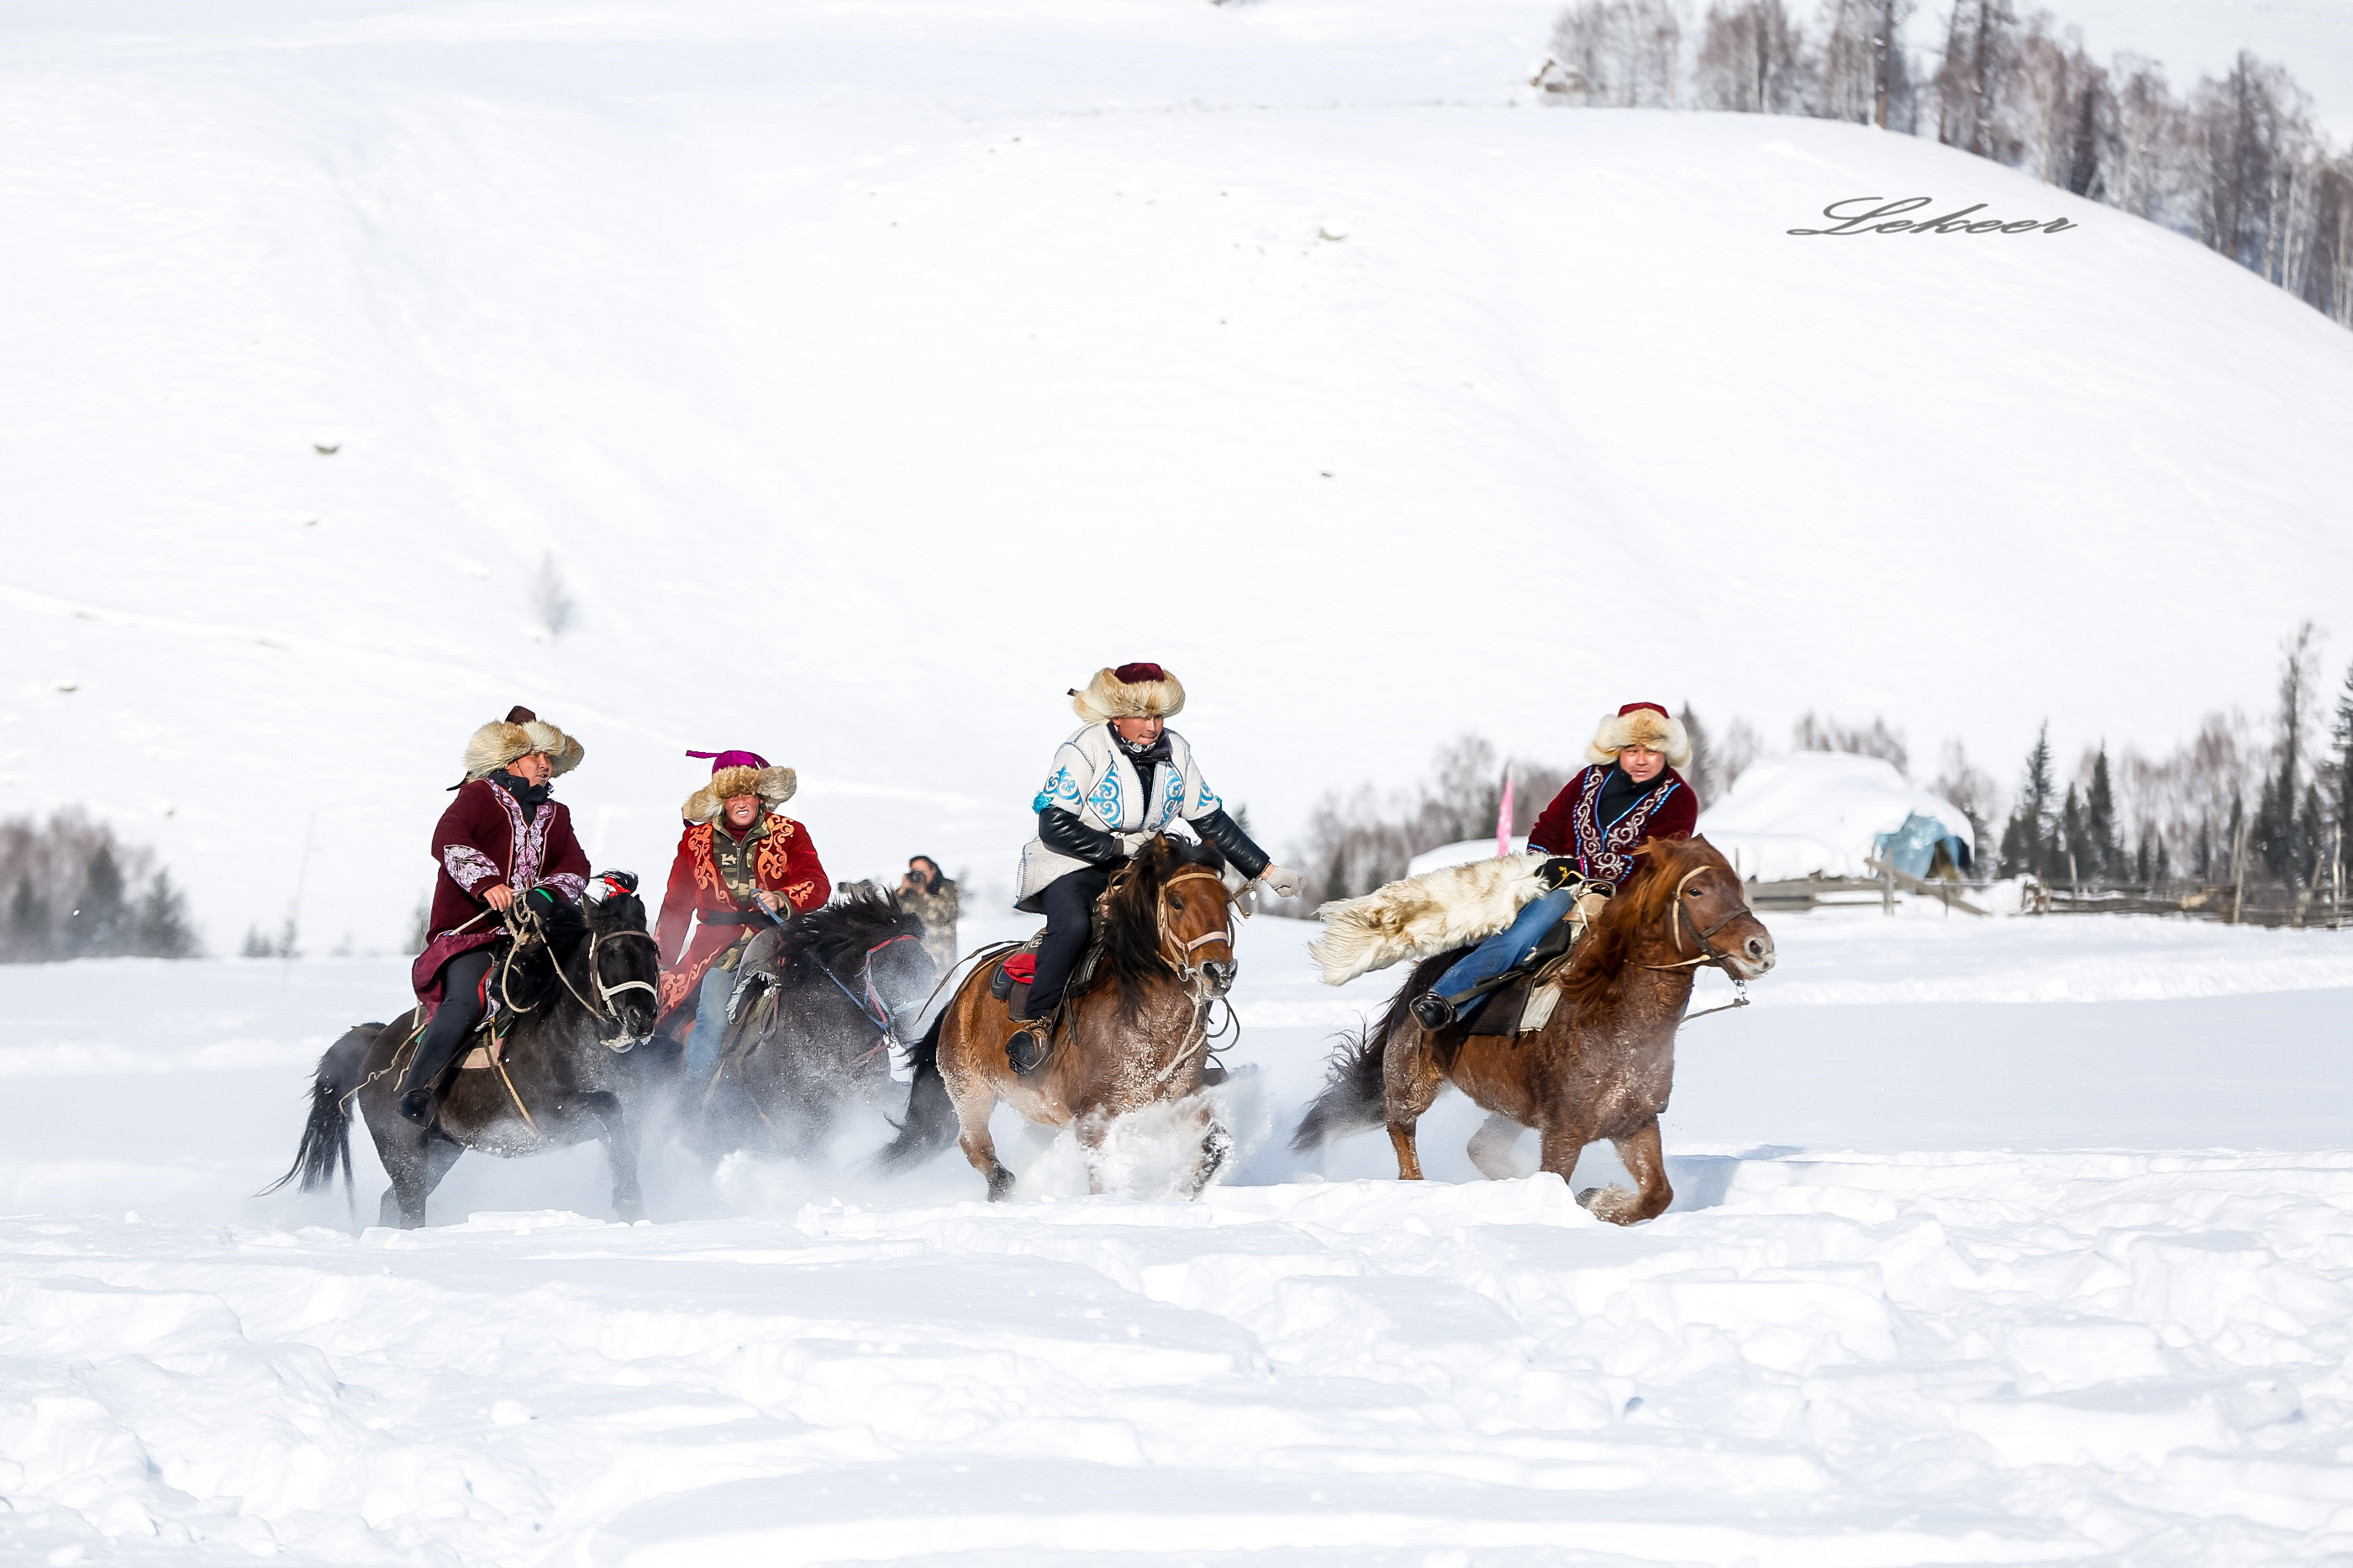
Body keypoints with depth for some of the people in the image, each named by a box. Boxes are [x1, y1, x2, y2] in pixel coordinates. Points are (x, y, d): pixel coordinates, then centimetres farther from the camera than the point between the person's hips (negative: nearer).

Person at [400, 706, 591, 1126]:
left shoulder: (556, 816, 24)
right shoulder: (480, 795, 7)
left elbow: (575, 865, 7)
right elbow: (448, 839, -13)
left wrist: (549, 894, -16)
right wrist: (486, 882, -30)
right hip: (469, 933, -6)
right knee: (467, 1000, -31)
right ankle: (414, 1087, -32)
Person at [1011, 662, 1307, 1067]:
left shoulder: (1174, 751, 3)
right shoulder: (1085, 749, -15)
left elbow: (1212, 821, 11)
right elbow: (1055, 827, -20)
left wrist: (1266, 871, 9)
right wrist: (1119, 846, -22)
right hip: (1072, 867, -6)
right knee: (1072, 926, -37)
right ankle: (1034, 1024, -28)